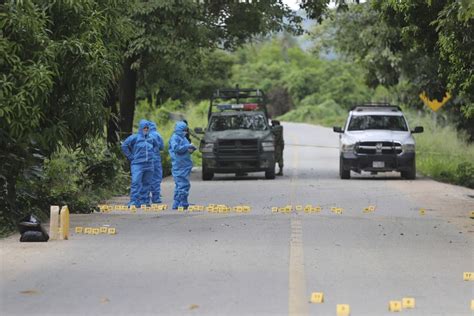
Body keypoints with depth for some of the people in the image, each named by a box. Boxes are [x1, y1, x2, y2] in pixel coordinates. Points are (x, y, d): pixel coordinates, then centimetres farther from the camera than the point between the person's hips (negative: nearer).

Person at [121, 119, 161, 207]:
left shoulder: (151, 138, 12)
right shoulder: (134, 137, -5)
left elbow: (157, 145, 32)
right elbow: (124, 146, -7)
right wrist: (130, 156, -7)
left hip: (149, 165, 6)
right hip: (137, 164, -6)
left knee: (146, 183, 9)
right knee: (136, 183, -14)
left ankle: (143, 201, 17)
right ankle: (133, 202, -16)